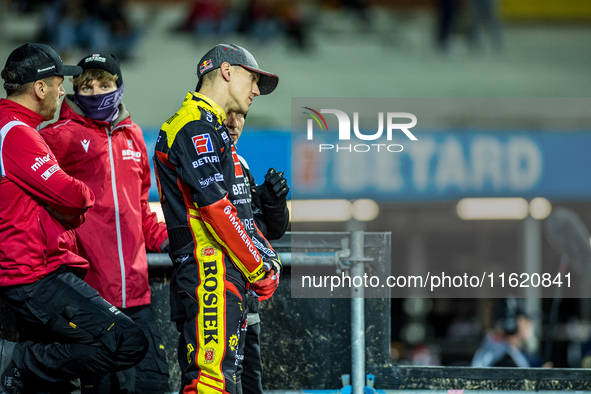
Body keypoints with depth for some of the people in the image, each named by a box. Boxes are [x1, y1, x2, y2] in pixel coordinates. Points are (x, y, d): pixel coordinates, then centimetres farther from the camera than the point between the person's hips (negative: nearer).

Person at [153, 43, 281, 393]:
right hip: (210, 272, -11)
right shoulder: (198, 124, -7)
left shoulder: (213, 128, 27)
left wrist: (269, 258, 11)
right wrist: (258, 269, -12)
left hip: (228, 276, 11)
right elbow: (215, 206, -16)